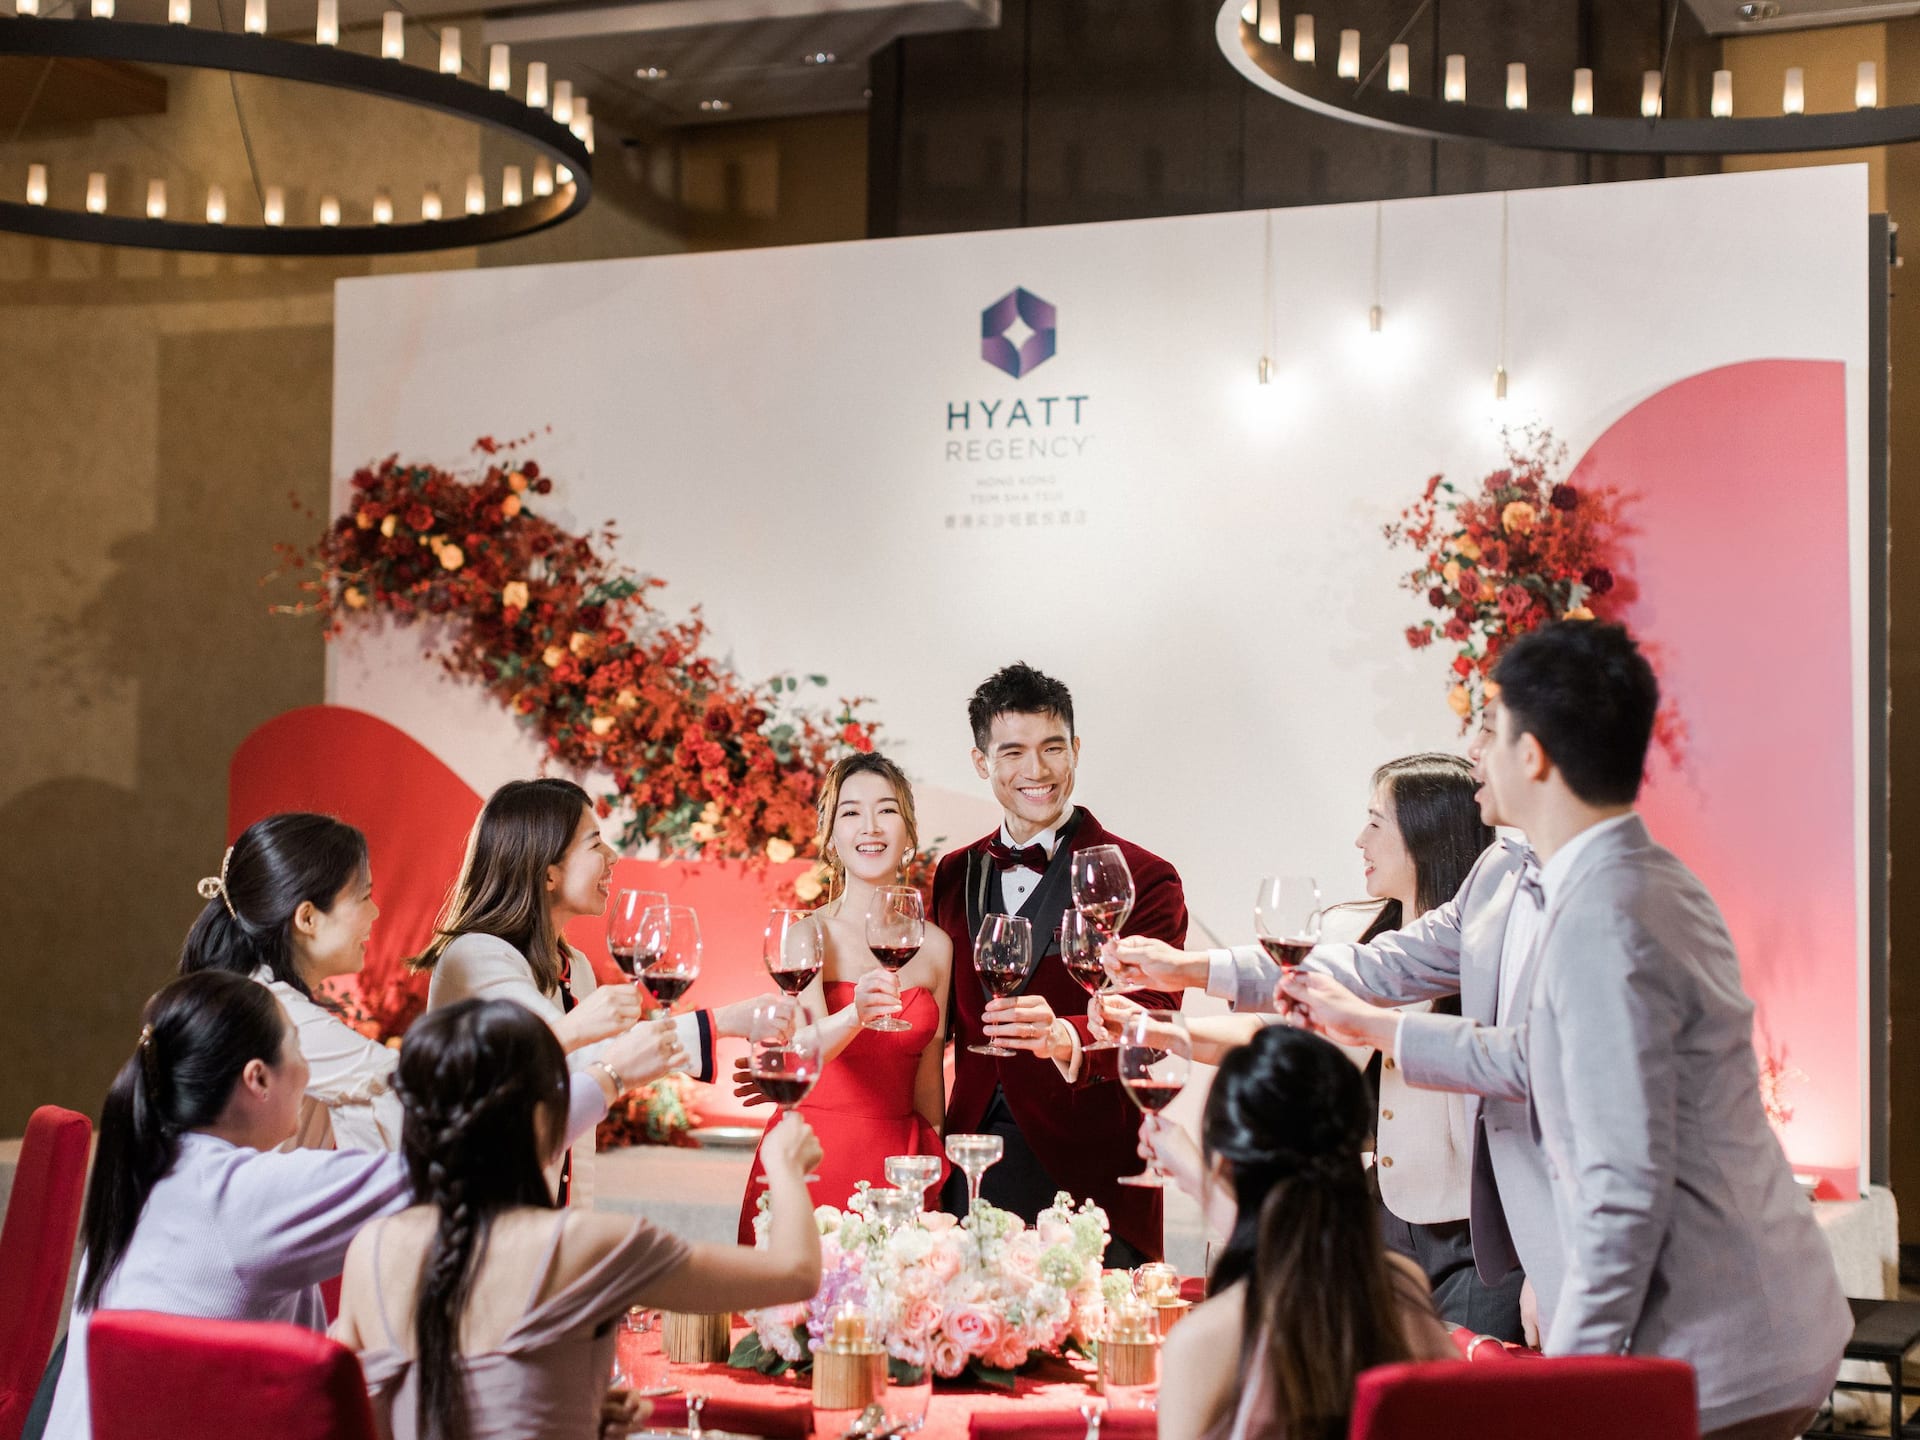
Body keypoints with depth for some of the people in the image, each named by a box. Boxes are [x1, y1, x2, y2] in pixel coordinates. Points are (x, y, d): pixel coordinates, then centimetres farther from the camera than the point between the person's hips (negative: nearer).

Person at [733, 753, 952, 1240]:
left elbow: (927, 1081, 12)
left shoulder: (934, 945, 5)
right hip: (809, 1159, -3)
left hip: (896, 1163, 3)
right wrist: (855, 1015, -39)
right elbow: (804, 1047, -21)